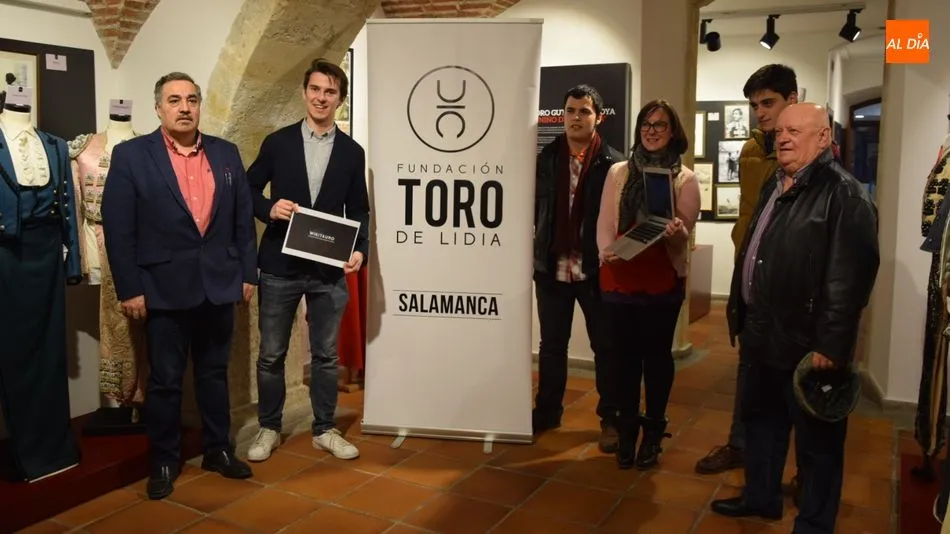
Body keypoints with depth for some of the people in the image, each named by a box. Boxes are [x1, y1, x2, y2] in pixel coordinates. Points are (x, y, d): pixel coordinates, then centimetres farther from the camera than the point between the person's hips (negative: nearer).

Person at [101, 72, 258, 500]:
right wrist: (129, 289, -10)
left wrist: (249, 272, 4)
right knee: (164, 380, 8)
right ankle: (164, 461, 25)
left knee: (215, 372, 15)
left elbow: (243, 218, 8)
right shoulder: (130, 155, -4)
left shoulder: (226, 153, 6)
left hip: (219, 284, 3)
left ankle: (218, 449, 30)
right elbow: (118, 228, -7)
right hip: (164, 288, -3)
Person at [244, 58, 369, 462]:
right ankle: (269, 428, 25)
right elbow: (249, 189, 7)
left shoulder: (352, 152, 5)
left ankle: (324, 430, 24)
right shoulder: (277, 142, 2)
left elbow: (359, 210, 7)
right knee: (271, 354, 8)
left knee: (326, 354, 10)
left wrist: (360, 250, -9)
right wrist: (270, 209, -14)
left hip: (329, 269, 1)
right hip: (280, 266, -1)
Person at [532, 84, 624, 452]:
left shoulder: (613, 163, -4)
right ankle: (547, 411, 29)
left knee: (605, 346, 9)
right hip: (552, 266, 3)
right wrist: (530, 249, -2)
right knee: (551, 344, 14)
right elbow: (532, 205, 5)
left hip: (596, 269, -2)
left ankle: (610, 418, 22)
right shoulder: (545, 158, 4)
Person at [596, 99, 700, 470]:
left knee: (657, 355, 8)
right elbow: (605, 222, 3)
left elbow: (684, 236, -3)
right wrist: (607, 252, -17)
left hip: (663, 280, -2)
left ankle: (653, 432, 23)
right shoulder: (618, 172, 8)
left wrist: (676, 232, -27)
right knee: (625, 354, 8)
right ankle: (627, 429, 24)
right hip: (619, 278, 2)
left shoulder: (686, 179, 2)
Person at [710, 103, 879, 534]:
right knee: (760, 419, 22)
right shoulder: (773, 187, 13)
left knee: (815, 441, 7)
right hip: (765, 337, 9)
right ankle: (761, 496, 41)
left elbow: (849, 278, -22)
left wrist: (829, 344, -24)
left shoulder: (844, 195, -15)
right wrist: (743, 318, 17)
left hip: (808, 344, -9)